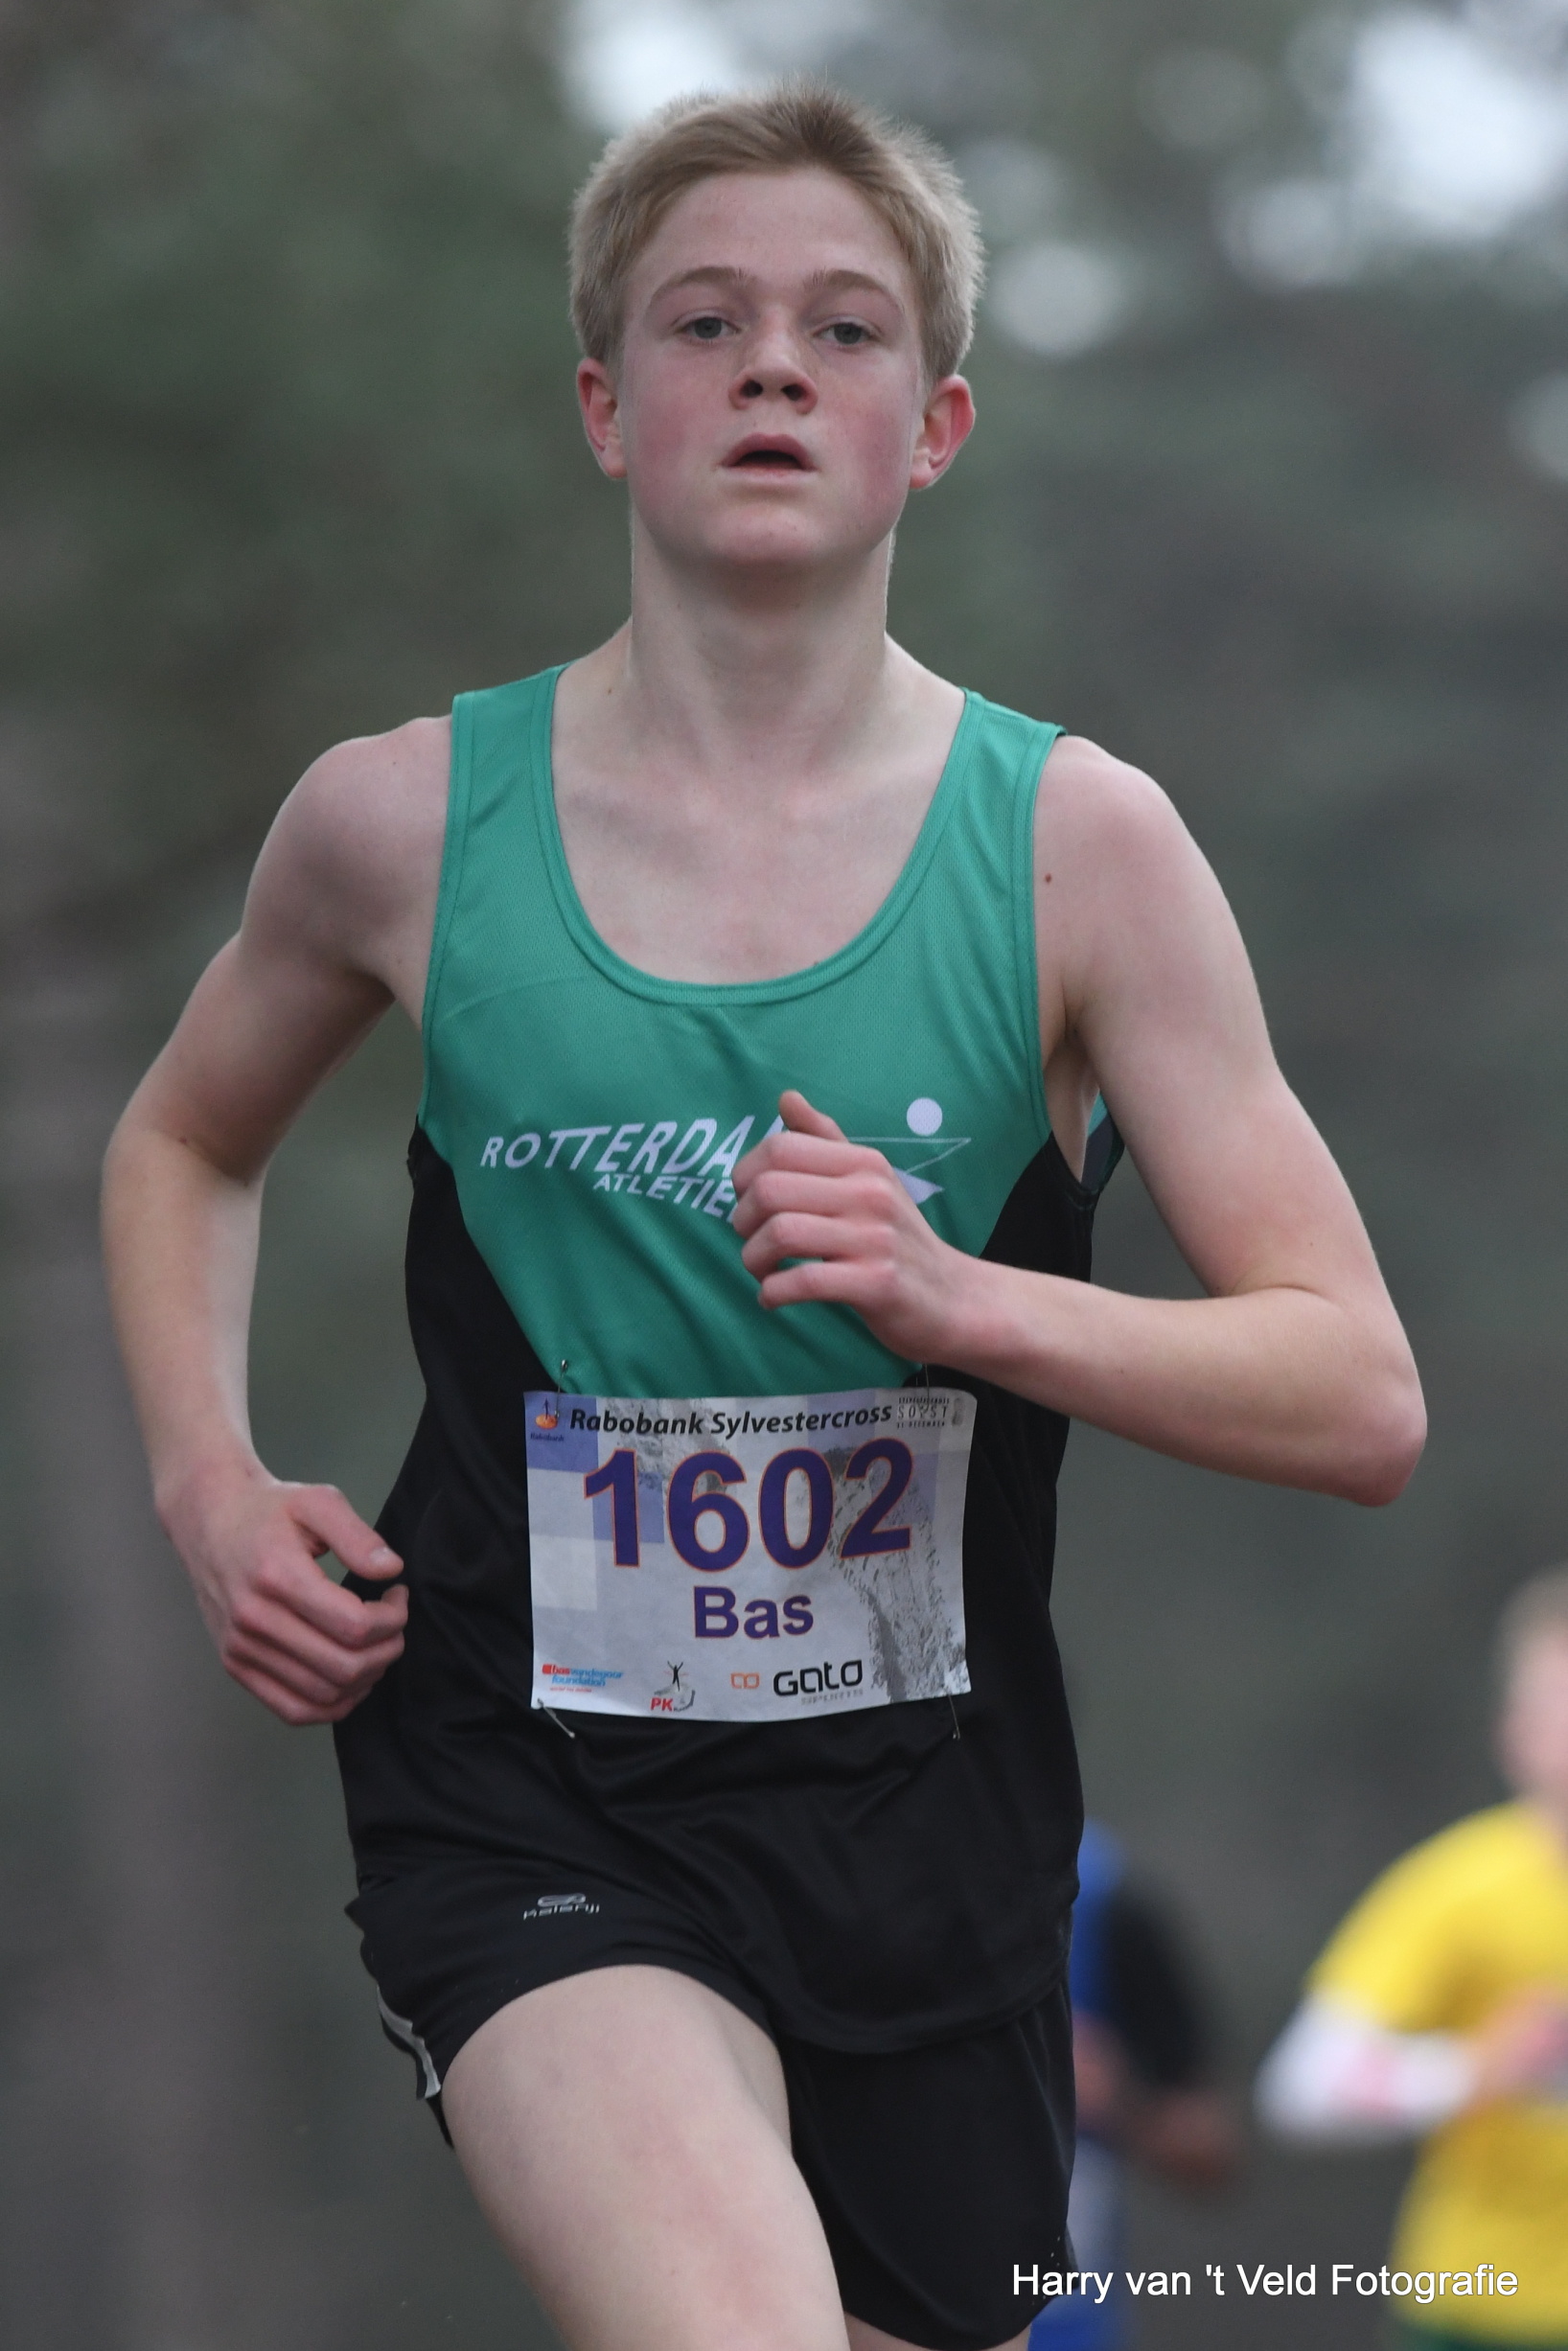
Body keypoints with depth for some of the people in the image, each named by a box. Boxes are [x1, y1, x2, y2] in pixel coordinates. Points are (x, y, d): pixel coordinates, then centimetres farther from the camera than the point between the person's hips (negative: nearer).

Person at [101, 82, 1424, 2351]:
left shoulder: (1076, 841, -3)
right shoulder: (409, 820, -1)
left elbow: (1362, 1399, -6)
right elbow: (186, 1141, 21)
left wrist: (960, 1299, -21)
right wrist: (208, 1482, 4)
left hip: (923, 1811, 2)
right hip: (525, 1795, -2)